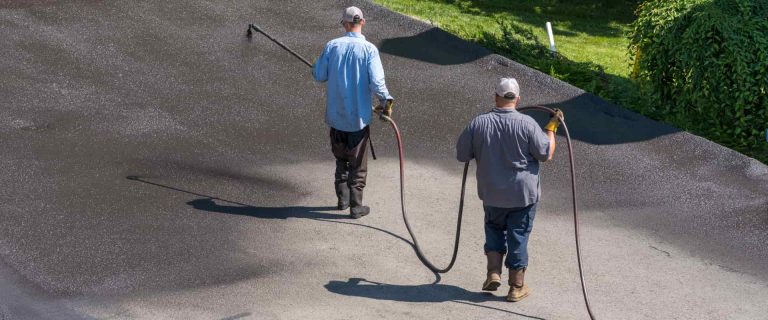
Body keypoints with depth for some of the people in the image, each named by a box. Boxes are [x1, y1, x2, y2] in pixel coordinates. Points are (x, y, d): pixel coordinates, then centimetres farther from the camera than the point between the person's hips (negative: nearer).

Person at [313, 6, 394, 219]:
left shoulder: (332, 46, -5)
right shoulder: (369, 49, -13)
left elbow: (319, 75, 0)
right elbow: (376, 82, -18)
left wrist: (324, 64, 21)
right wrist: (386, 102, -3)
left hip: (335, 115, 3)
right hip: (358, 116, -3)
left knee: (341, 158, 21)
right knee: (358, 164, 8)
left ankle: (342, 198, 26)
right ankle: (356, 206, 10)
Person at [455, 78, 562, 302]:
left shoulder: (478, 124, -9)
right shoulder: (526, 124, -16)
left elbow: (461, 155, 1)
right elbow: (546, 154, -9)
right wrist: (551, 128, 3)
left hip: (492, 194, 2)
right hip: (523, 194, -2)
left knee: (494, 229, 25)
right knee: (518, 237, 10)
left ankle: (493, 273, 12)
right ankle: (517, 286, 17)